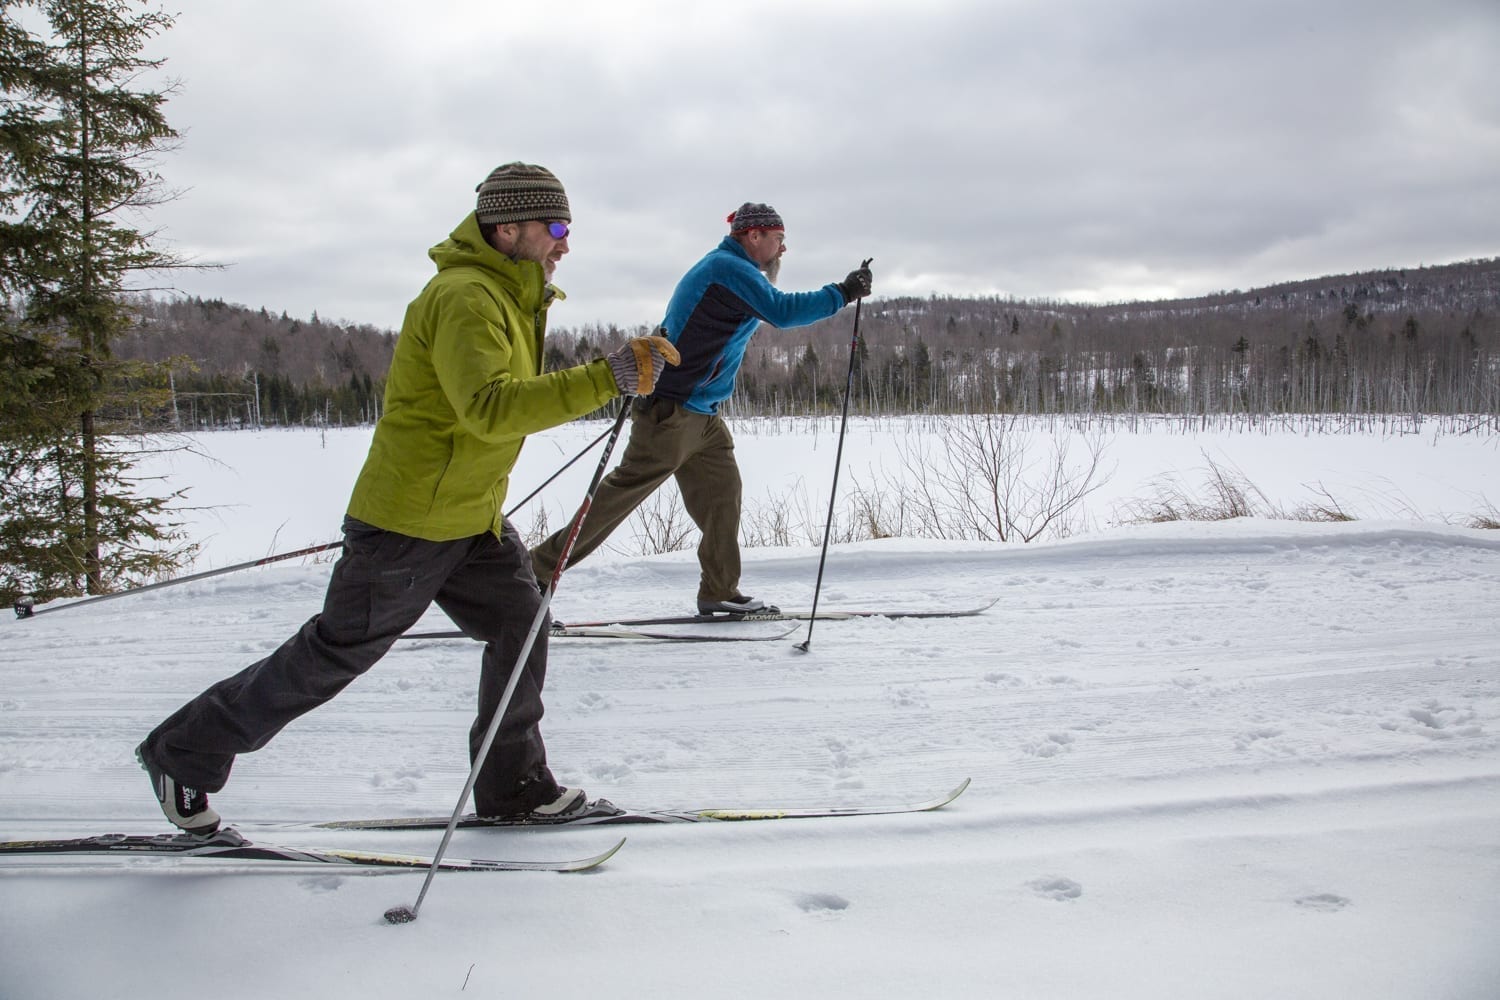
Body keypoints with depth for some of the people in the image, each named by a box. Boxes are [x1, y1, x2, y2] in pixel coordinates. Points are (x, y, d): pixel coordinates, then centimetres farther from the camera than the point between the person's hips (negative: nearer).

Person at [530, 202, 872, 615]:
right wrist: (841, 294, -17)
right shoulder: (729, 267, -12)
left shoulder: (727, 268, 20)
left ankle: (719, 592, 12)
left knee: (721, 494, 7)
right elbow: (782, 311, -23)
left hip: (700, 414, 11)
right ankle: (538, 568, -4)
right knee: (626, 489, -9)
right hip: (672, 409, -11)